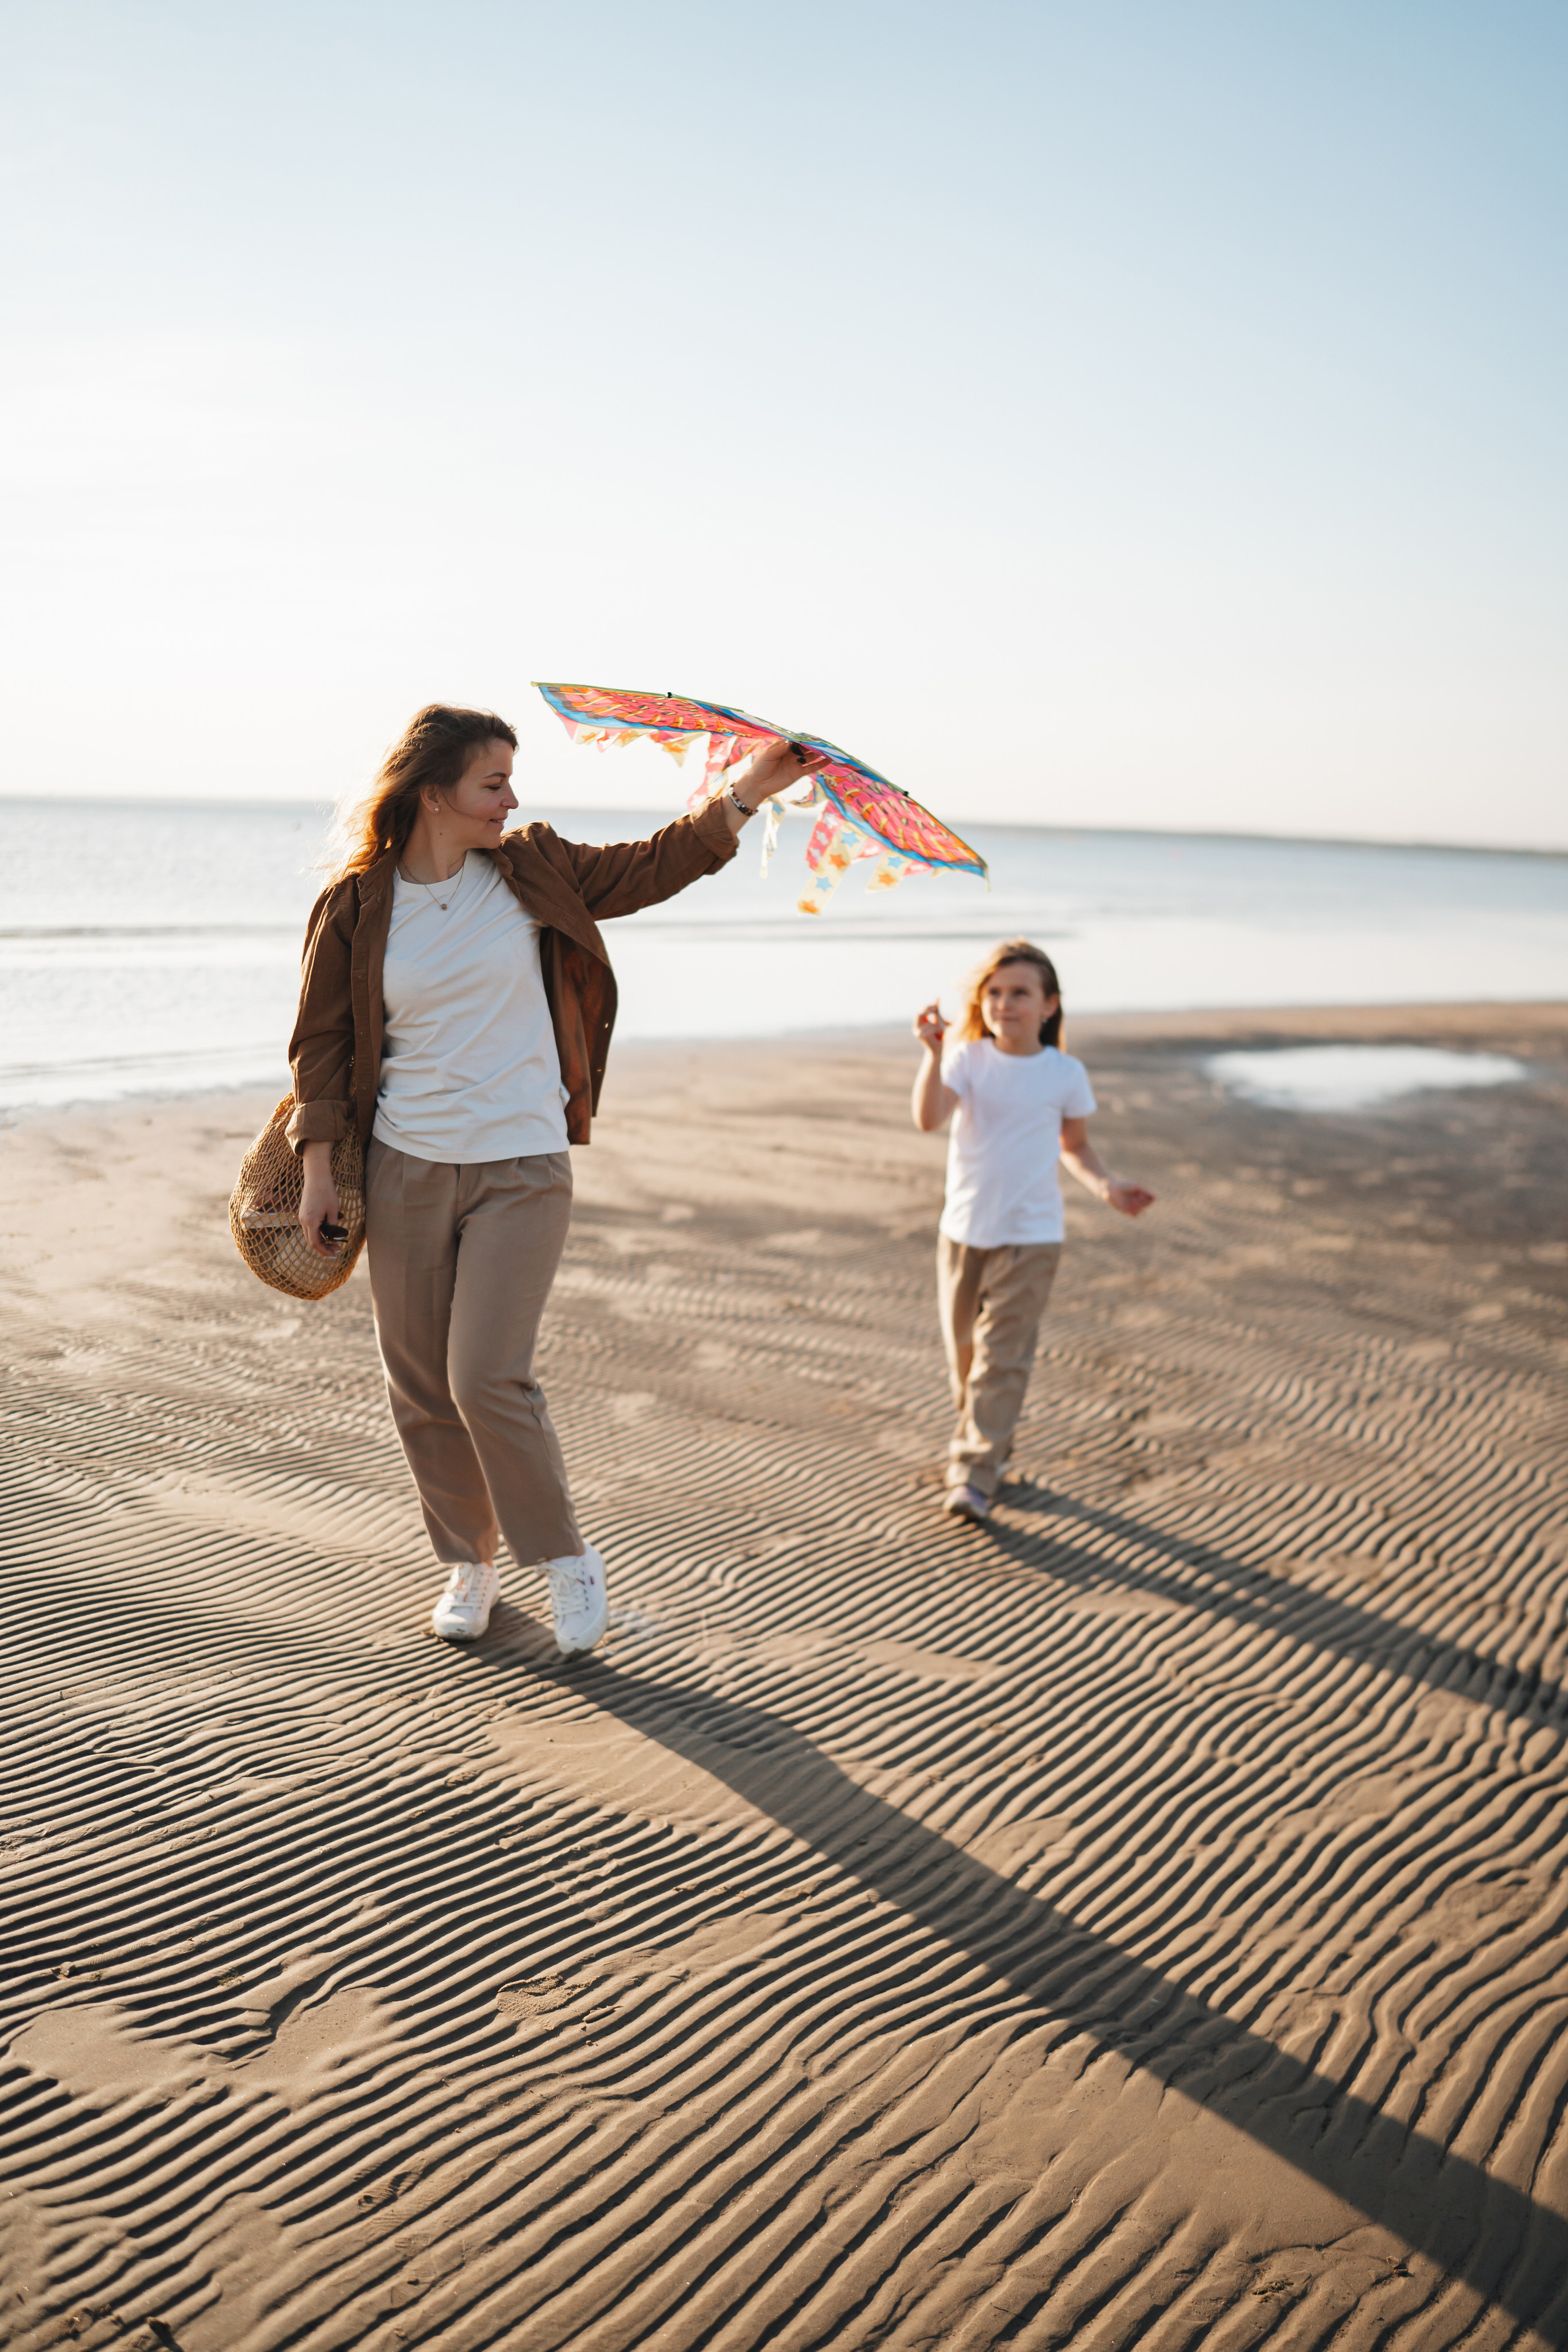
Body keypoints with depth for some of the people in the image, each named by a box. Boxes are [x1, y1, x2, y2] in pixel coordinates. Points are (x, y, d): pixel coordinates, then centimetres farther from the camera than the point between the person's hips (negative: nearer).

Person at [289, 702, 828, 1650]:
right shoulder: (356, 905, -1)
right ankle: (470, 1564, 28)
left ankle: (567, 1557, 11)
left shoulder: (531, 871, 1)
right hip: (405, 1171, 2)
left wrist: (747, 792, 1)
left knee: (488, 1377, -11)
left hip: (521, 1170, -1)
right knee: (421, 1385, 7)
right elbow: (323, 1040, 5)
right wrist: (319, 1170, 1)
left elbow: (652, 868, 8)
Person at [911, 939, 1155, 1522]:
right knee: (963, 1348, 15)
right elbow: (929, 1119, -22)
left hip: (1030, 1237, -2)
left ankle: (973, 1474, -6)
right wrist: (933, 1052, -32)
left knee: (1002, 1356, -8)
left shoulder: (1066, 1074, -3)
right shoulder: (967, 1059, -6)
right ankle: (989, 1439, 38)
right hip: (963, 1229, 2)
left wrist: (1105, 1185, -6)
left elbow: (1075, 1146, 11)